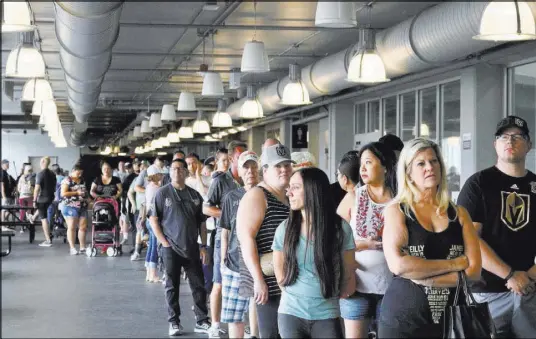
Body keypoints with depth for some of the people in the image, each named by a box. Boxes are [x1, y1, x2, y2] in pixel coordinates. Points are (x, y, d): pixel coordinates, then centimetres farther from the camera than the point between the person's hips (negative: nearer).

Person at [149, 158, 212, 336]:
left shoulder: (194, 195, 7)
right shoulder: (162, 193, -2)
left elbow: (202, 222, 11)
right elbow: (153, 219, -2)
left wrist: (203, 246, 4)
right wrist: (163, 242, -9)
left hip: (192, 248, 3)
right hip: (171, 248, -3)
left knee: (199, 286, 4)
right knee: (172, 287, 4)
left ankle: (202, 321, 11)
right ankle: (174, 323, 11)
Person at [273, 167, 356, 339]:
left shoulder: (340, 229, -5)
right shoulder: (285, 228, -1)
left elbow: (348, 273, 4)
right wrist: (294, 295, 9)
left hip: (327, 315, -1)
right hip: (291, 313, 1)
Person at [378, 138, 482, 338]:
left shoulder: (459, 214, 5)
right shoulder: (396, 211, -3)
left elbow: (473, 271, -4)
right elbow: (397, 265, -17)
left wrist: (419, 275, -14)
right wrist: (453, 264, -11)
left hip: (449, 318, 3)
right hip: (402, 318, -2)